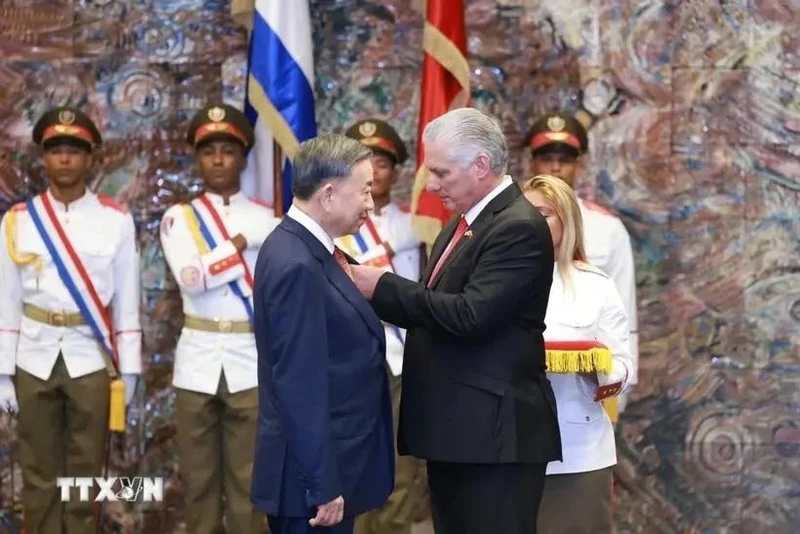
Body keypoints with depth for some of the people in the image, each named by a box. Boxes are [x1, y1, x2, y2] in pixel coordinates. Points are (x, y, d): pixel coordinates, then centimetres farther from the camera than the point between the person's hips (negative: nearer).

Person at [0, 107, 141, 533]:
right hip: (35, 359, 1)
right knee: (39, 474, 6)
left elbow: (127, 300, 3)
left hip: (91, 359, -1)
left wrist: (128, 368, 1)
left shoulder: (116, 220, 2)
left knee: (86, 473, 4)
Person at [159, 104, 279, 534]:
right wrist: (240, 246, -8)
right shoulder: (178, 219, 5)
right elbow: (190, 278, -14)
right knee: (198, 477, 6)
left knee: (247, 479, 2)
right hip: (198, 359, 0)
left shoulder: (266, 219, 6)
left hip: (252, 360, 0)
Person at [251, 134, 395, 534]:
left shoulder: (306, 248, 9)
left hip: (328, 465, 10)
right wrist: (324, 485, -22)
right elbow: (300, 385, -23)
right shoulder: (297, 265, -21)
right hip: (314, 474, -10)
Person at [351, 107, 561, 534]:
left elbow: (470, 315, -23)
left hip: (495, 429, -10)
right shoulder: (463, 223, 16)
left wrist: (384, 286, -15)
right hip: (455, 427, 10)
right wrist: (376, 293, 1)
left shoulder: (519, 227, -15)